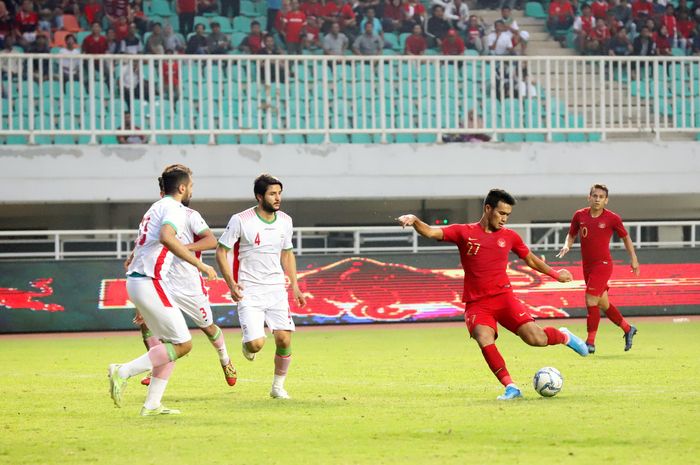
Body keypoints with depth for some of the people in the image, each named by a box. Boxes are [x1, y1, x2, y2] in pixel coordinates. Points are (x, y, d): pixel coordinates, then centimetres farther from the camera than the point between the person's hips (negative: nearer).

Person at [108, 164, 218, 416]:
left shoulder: (157, 207, 23)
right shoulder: (174, 208, -8)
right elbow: (166, 237, -30)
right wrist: (199, 264, -26)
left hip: (135, 280, 10)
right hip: (148, 282, -10)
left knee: (171, 343, 14)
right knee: (183, 344, -8)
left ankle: (152, 404, 9)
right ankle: (124, 372, -12)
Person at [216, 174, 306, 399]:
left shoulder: (285, 221, 5)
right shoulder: (241, 221, -10)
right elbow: (221, 252, -4)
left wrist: (294, 286, 14)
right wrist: (231, 283, -14)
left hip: (277, 290, 4)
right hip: (249, 292, -4)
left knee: (284, 339, -8)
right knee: (256, 343, -16)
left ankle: (278, 387, 12)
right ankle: (247, 345, 23)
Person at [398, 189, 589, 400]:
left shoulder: (509, 236, 10)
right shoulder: (464, 232, 2)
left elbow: (530, 259, 26)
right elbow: (430, 232, -9)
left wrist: (555, 275, 27)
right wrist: (414, 221, -29)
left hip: (503, 297, 1)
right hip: (476, 304, -1)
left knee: (536, 339, -14)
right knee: (484, 340, -29)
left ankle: (563, 336, 20)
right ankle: (510, 387, -20)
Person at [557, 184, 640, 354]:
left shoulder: (612, 218, -8)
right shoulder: (580, 215, 2)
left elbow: (625, 237, 6)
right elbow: (572, 234, 16)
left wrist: (633, 258, 5)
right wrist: (567, 245, -5)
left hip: (603, 264, -5)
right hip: (587, 265, 6)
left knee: (591, 301, -15)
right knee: (603, 304, 14)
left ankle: (590, 343, -9)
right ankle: (628, 329, 35)